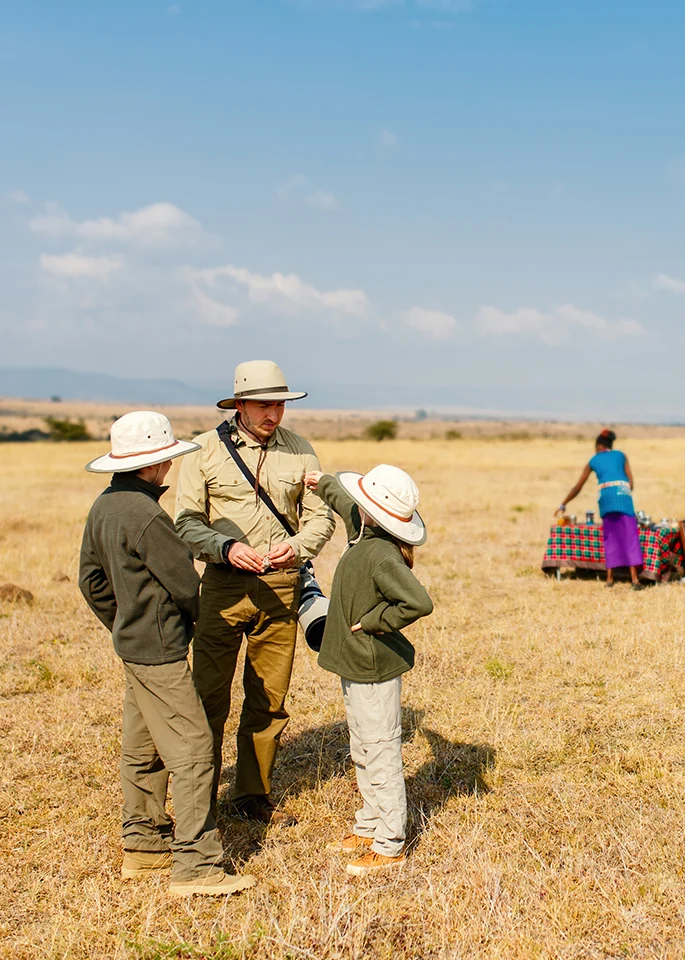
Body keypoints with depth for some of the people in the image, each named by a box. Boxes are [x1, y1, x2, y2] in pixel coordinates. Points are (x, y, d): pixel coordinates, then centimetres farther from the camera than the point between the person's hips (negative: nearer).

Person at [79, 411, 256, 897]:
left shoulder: (103, 507, 6)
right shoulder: (146, 515, -23)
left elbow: (92, 579, 15)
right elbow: (185, 584, -17)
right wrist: (202, 620, 4)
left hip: (132, 644, 10)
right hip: (160, 651, -10)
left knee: (143, 749, 18)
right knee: (191, 751, -6)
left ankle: (143, 846, 29)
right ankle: (195, 866, -4)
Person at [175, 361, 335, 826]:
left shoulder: (299, 450, 5)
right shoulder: (207, 449, -1)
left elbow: (321, 516, 7)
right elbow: (187, 521, -2)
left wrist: (296, 546, -14)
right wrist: (227, 548, -19)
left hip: (281, 587, 2)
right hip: (224, 583, -2)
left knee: (270, 699, 10)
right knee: (209, 696, -1)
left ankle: (253, 795, 24)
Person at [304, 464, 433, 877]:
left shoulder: (380, 555, -27)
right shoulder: (366, 534, 3)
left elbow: (419, 602, -37)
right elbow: (349, 508, 27)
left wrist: (375, 621, -25)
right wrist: (325, 485, 39)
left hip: (374, 671, -10)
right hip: (358, 667, 10)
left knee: (380, 756, 0)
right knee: (364, 754, 21)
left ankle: (390, 847, 10)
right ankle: (370, 828, 35)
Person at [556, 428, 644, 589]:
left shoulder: (593, 461, 23)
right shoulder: (621, 455, 21)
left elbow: (577, 488, 29)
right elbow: (631, 482, 12)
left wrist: (563, 505, 39)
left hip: (606, 495, 1)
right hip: (623, 494, -1)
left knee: (610, 538, 12)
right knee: (629, 537, -3)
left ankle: (610, 578, 8)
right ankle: (634, 579, -12)